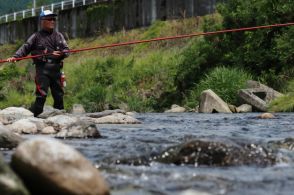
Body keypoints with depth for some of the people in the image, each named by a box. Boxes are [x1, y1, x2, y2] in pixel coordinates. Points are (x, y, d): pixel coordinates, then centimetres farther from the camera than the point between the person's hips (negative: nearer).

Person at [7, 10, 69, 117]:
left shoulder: (58, 35, 15)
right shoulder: (36, 36, 4)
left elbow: (66, 50, 11)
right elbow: (25, 48, -2)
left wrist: (60, 54, -12)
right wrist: (15, 57, -17)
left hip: (56, 69, 4)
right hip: (42, 69, -4)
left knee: (59, 95, 8)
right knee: (41, 95, -15)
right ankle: (32, 117, -13)